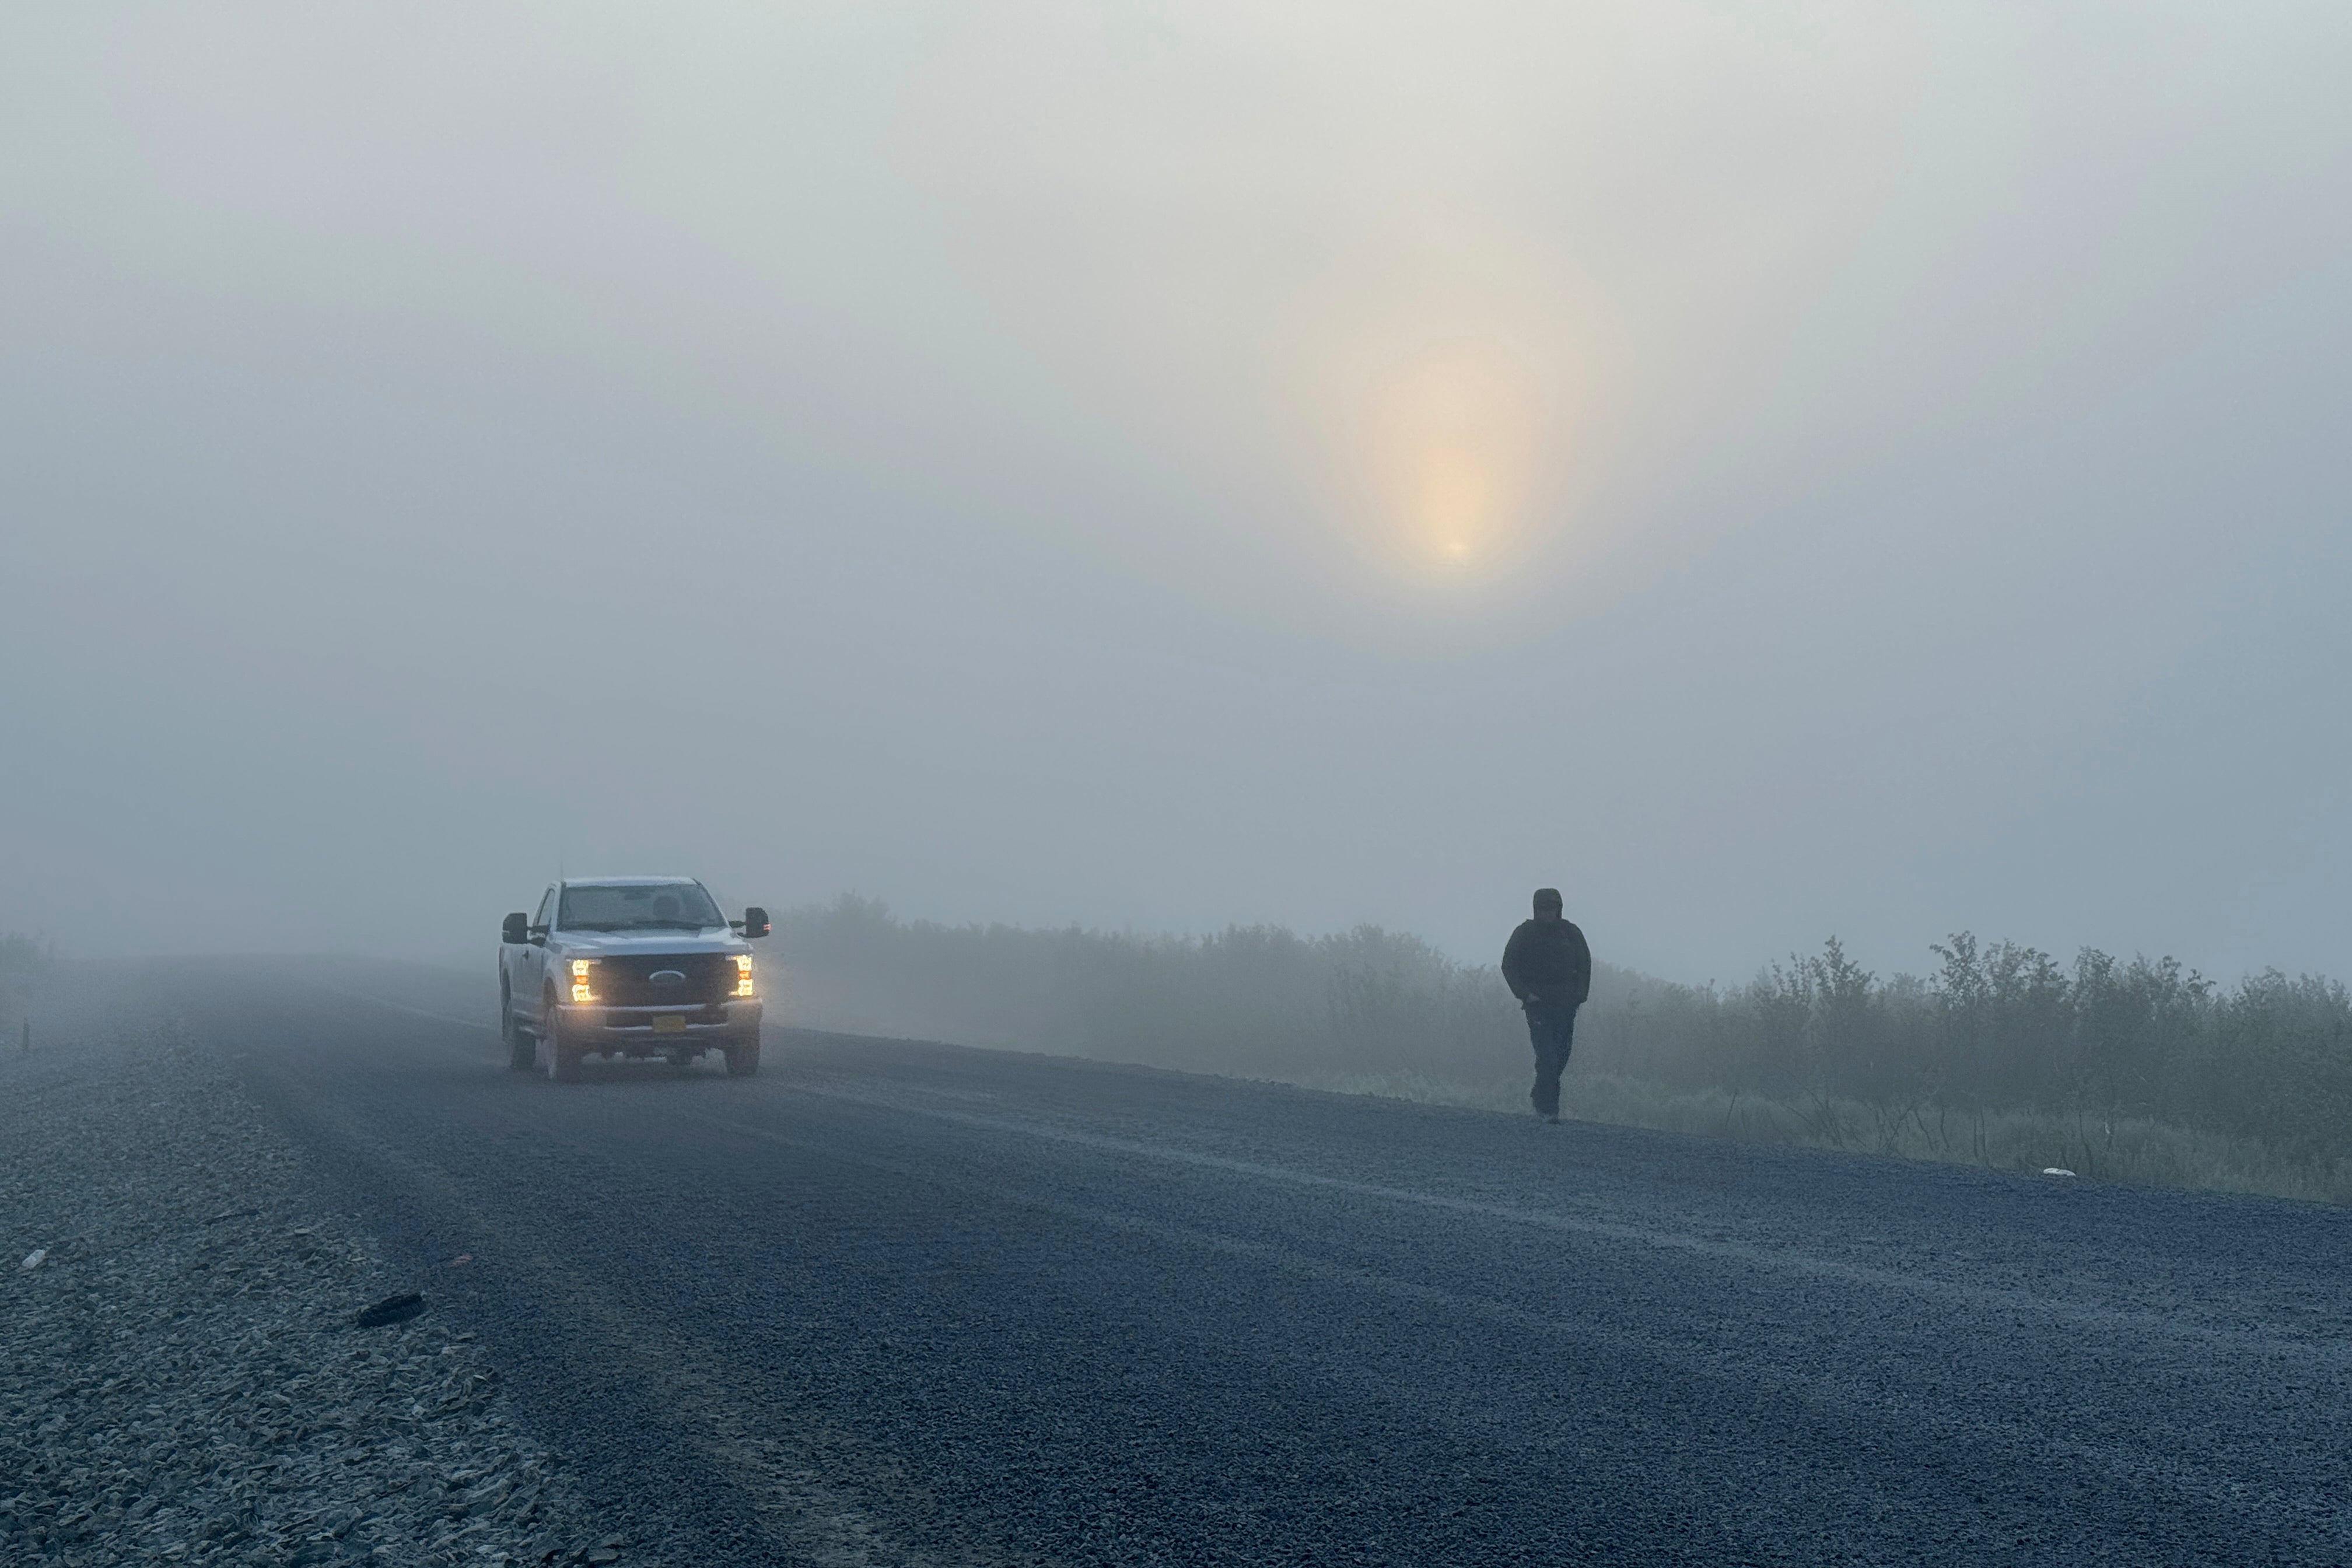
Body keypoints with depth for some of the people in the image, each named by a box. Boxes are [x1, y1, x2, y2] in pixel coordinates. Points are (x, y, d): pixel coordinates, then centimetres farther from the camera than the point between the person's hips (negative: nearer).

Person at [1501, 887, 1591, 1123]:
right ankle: (1549, 1109, -10)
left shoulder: (1571, 933, 6)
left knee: (1560, 1057, 5)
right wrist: (1525, 994, -9)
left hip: (1566, 1005, 4)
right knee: (1547, 1057, -13)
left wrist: (1580, 994, 5)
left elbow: (1585, 964, 17)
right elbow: (1509, 966, 1)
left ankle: (1539, 1097, 27)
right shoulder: (1525, 933, -2)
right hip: (1538, 1004, -3)